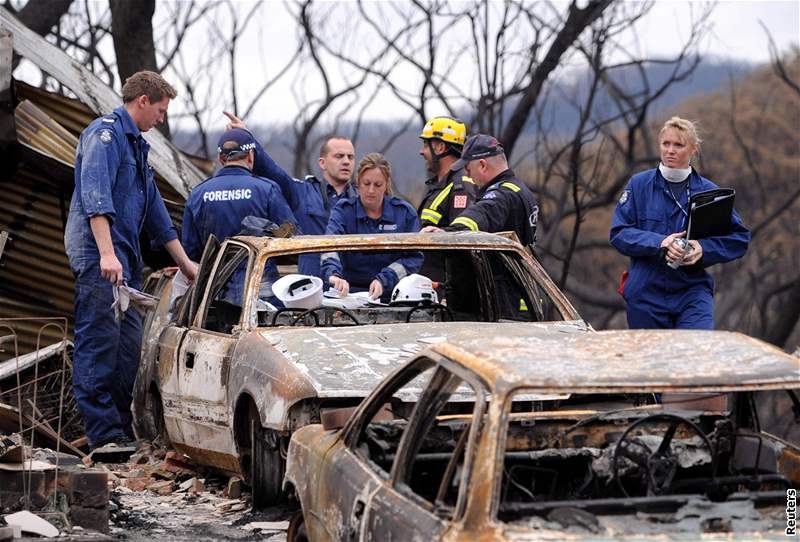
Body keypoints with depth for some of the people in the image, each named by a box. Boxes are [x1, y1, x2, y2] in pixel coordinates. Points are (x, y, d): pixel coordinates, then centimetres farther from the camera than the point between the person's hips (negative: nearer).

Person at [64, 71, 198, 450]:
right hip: (98, 257, -10)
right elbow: (95, 196, -20)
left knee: (128, 344, 9)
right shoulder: (105, 133, -7)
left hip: (125, 261, 10)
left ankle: (123, 427, 14)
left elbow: (156, 214, 30)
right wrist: (106, 253, -28)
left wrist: (186, 264, 30)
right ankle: (104, 433, -12)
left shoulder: (135, 145, 24)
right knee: (99, 343, -10)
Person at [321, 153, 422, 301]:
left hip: (392, 294, 0)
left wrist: (383, 280, -15)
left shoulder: (405, 212, 6)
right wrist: (333, 274, -37)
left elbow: (414, 257, 1)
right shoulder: (343, 210, 2)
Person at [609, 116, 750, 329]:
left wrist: (703, 249, -16)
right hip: (646, 294, 1)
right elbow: (618, 233, -4)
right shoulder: (639, 184, 2)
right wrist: (658, 242, -20)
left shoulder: (708, 191, 3)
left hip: (693, 290, -1)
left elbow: (740, 238, 2)